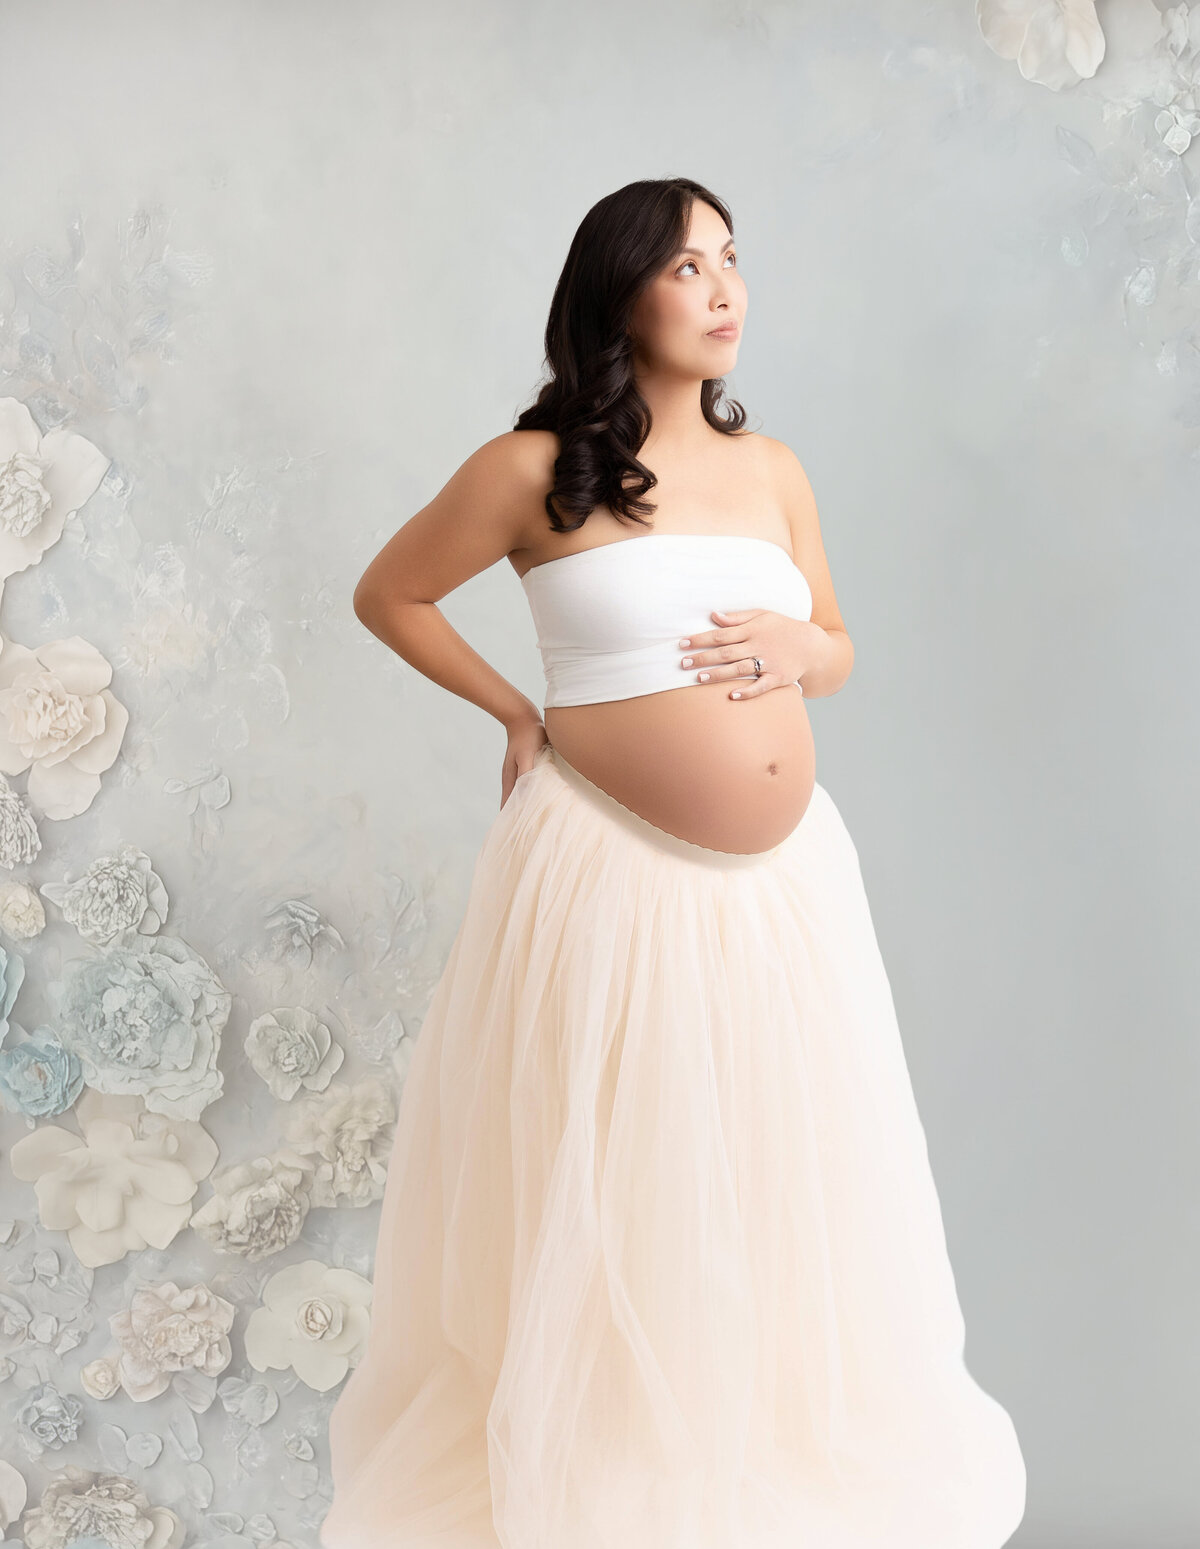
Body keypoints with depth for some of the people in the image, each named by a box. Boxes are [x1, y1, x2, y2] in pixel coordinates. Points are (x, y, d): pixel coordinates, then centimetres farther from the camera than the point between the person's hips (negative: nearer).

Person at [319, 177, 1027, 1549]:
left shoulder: (774, 472, 8)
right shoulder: (536, 469, -5)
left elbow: (838, 654, 18)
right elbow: (386, 595, 7)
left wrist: (801, 644, -5)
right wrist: (518, 714, 1)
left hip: (784, 876, 5)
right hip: (612, 870, -5)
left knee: (778, 1177, 16)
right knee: (607, 1193, 8)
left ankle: (776, 1439, 39)